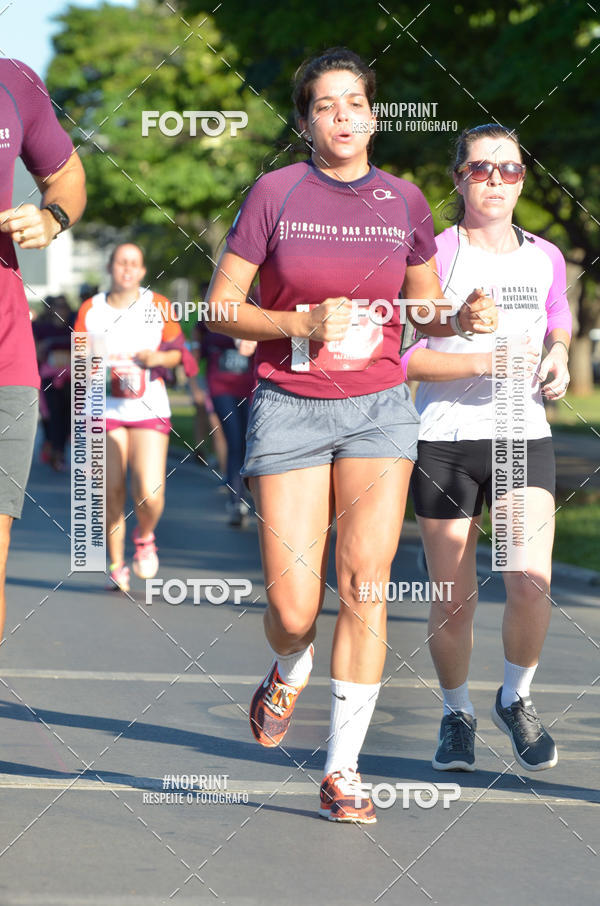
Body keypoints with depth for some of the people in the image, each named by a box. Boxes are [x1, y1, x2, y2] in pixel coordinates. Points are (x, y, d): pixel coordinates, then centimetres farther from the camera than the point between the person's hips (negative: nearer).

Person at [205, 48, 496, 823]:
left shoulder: (404, 201, 6)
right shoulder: (275, 193, -1)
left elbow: (427, 311, 17)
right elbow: (220, 308, -1)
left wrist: (467, 317, -6)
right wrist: (302, 324, -16)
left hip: (379, 408, 2)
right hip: (289, 409, -1)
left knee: (364, 588, -9)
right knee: (293, 608, -6)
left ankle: (343, 770, 1)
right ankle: (289, 672, 32)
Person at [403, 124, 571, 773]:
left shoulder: (545, 258, 8)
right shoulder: (435, 256, -5)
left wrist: (557, 353, 5)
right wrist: (484, 362, -19)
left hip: (524, 435, 2)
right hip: (445, 439, -2)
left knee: (530, 582, -16)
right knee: (455, 598, 3)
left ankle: (515, 699, 10)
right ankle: (456, 713, 28)